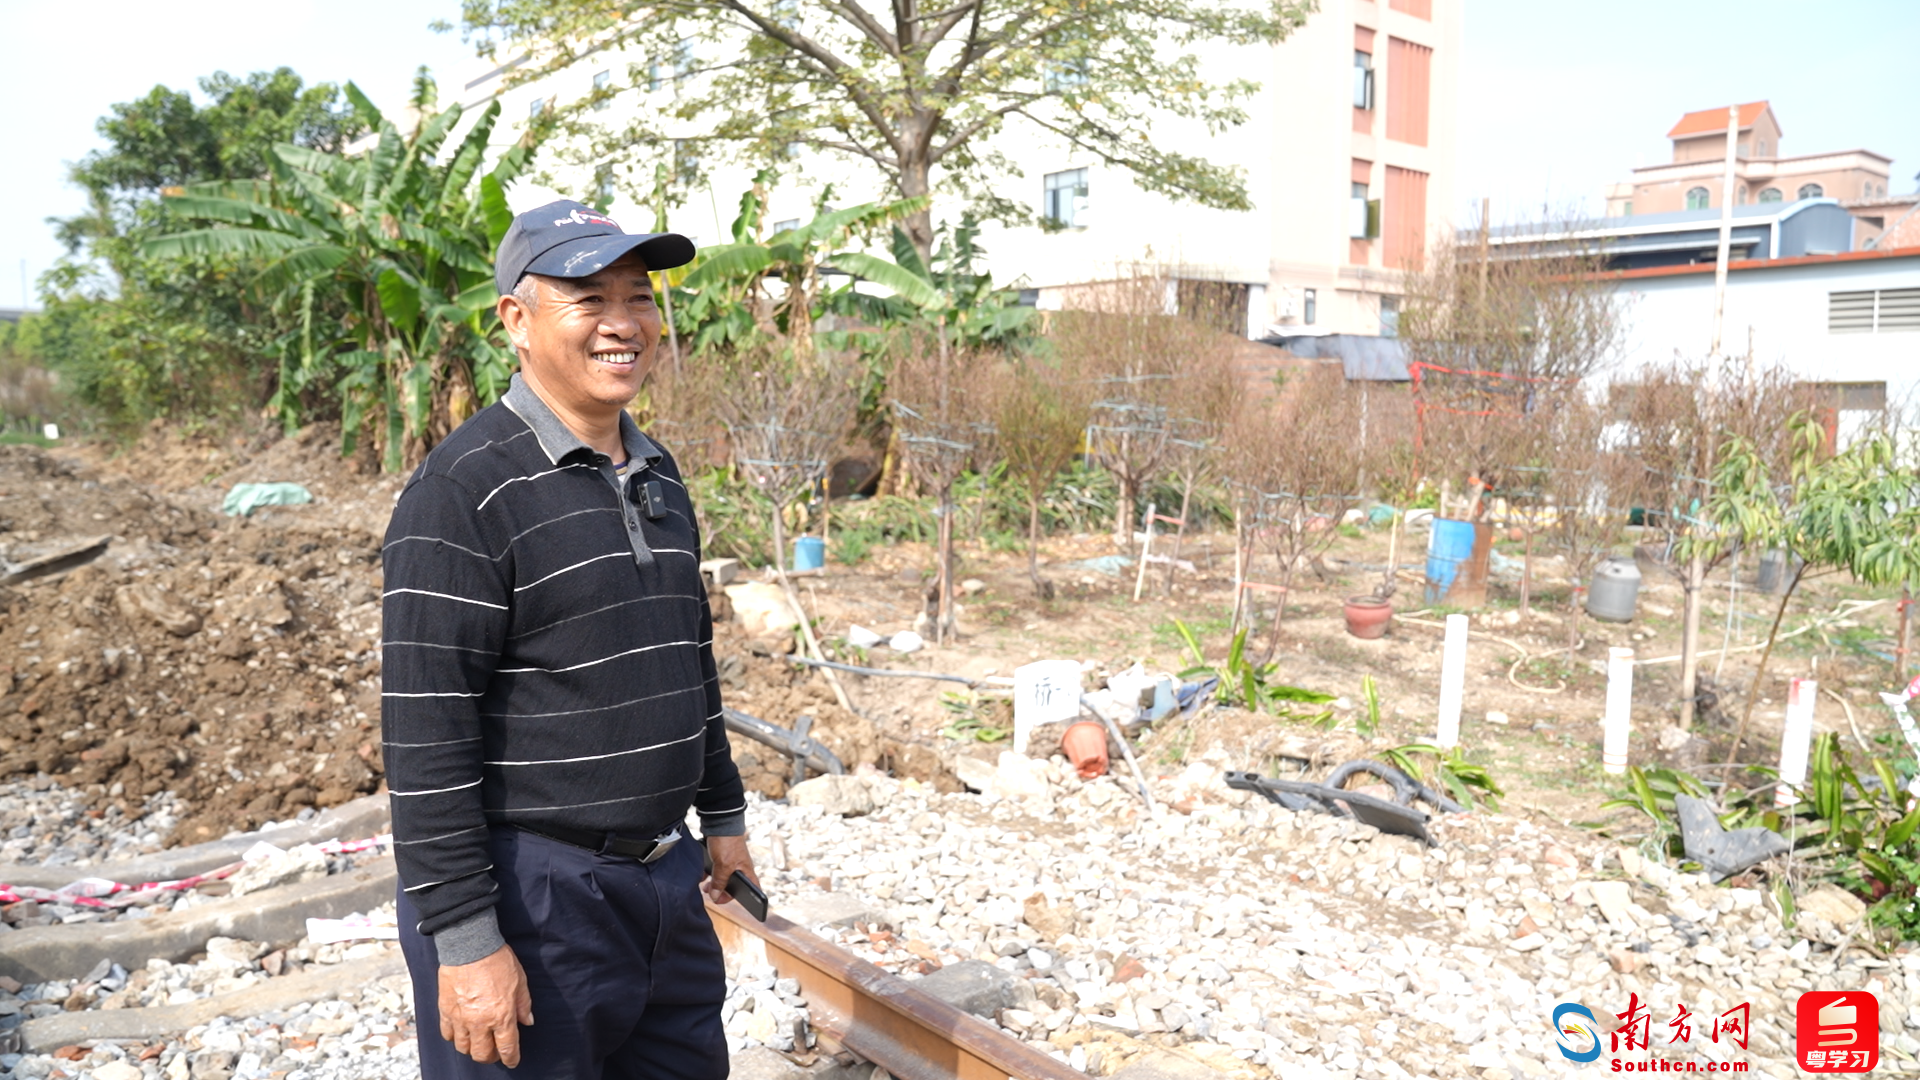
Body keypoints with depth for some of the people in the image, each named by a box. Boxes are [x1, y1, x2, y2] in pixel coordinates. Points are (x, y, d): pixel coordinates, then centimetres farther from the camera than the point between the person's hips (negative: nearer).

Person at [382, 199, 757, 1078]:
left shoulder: (658, 474, 9)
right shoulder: (466, 488, -16)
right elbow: (426, 735, -19)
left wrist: (723, 817, 19)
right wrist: (465, 941, -19)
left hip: (665, 879, 8)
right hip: (529, 899, -7)